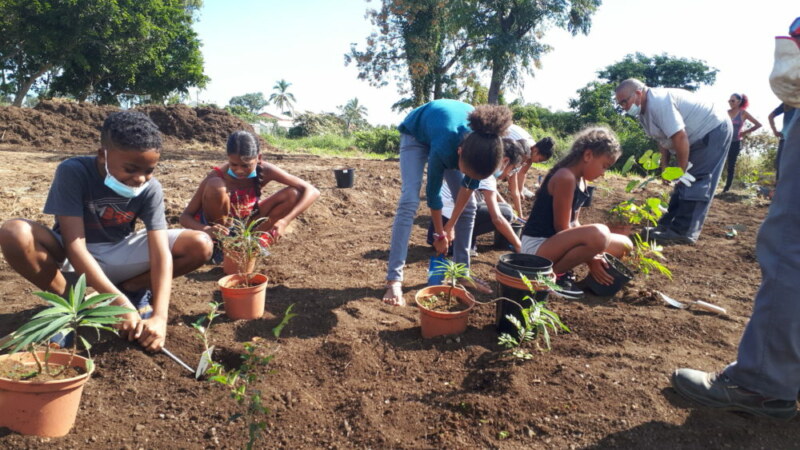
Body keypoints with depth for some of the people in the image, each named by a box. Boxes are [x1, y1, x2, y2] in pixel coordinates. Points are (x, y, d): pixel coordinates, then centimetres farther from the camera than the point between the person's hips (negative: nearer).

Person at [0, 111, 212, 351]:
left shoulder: (150, 189, -19)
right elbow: (75, 246, -29)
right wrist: (120, 303, -38)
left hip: (118, 255, 2)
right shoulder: (73, 172, -25)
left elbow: (161, 252, -25)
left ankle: (133, 288, 1)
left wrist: (160, 316, -38)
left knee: (201, 245, -20)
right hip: (72, 257, -1)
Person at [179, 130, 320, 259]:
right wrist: (205, 230, -47)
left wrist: (284, 221, -39)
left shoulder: (265, 171, -23)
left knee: (294, 194, -19)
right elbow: (185, 216, -24)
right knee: (215, 185, -35)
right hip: (220, 226, -2)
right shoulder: (217, 176, -28)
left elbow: (312, 191, -26)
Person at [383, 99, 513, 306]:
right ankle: (393, 280, -19)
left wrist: (451, 225, -9)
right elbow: (433, 192, -27)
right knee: (409, 201, -21)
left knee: (469, 205, -3)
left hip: (454, 135, 5)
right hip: (416, 134, -4)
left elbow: (470, 185, -15)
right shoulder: (444, 146, -44)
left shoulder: (487, 145, -33)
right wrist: (440, 234, -14)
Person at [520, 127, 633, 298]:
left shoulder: (581, 180, 11)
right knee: (598, 234, -35)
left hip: (556, 242, 10)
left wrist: (593, 254, -3)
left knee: (624, 245, 13)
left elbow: (574, 222, 10)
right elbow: (562, 227, -20)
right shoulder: (566, 178, -19)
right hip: (537, 246, -10)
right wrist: (590, 259, -15)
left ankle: (563, 273, 8)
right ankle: (553, 273, -13)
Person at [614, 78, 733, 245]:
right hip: (698, 137, 11)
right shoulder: (644, 109, 4)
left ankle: (683, 232, -14)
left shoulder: (659, 102, -28)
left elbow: (680, 137, -31)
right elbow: (663, 138, 13)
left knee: (695, 182, -14)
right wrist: (665, 168, 9)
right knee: (684, 182, 10)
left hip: (715, 129, -10)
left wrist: (682, 172, -23)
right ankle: (667, 225, 15)